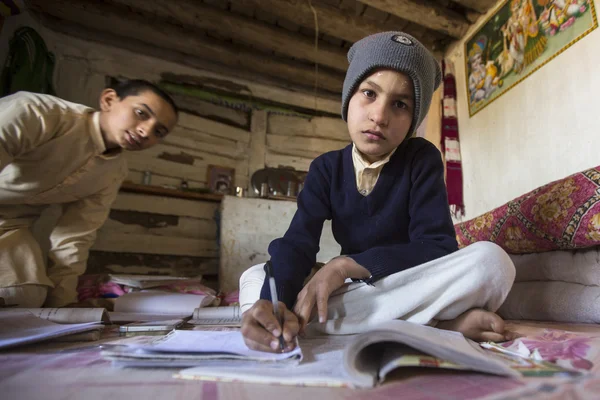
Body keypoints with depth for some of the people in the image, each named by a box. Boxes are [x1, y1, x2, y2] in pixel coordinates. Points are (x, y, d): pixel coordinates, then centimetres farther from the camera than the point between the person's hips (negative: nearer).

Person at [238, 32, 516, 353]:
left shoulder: (422, 159, -7)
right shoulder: (326, 169, -2)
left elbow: (438, 246, -18)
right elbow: (296, 244, -15)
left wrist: (346, 265, -27)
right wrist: (272, 302, -37)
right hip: (355, 290, 4)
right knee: (253, 280, -15)